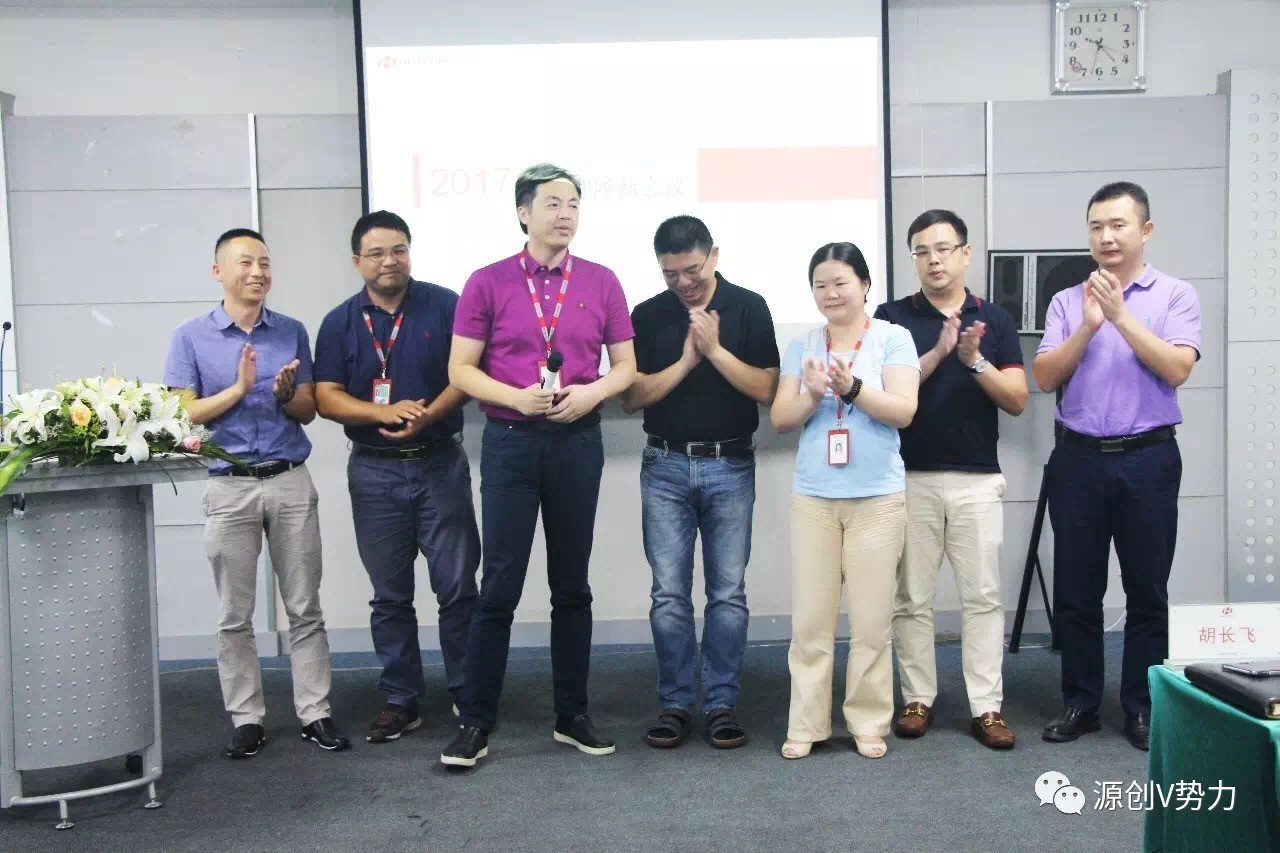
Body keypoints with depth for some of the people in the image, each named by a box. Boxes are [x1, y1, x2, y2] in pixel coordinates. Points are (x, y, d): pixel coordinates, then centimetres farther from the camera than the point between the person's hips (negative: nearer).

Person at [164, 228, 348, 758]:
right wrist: (239, 388, -14)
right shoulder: (191, 337, 2)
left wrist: (285, 394, -14)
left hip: (292, 481, 2)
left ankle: (315, 713, 12)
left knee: (304, 608, 5)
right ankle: (247, 719, 15)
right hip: (230, 487, -1)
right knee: (235, 616, 5)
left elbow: (309, 411, 8)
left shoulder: (292, 332, 7)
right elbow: (184, 414, -4)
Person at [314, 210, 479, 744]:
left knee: (457, 586, 2)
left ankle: (467, 694, 15)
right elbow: (326, 398, -1)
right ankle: (400, 700, 19)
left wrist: (428, 415, -20)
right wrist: (385, 412, -18)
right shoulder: (340, 322, 5)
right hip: (374, 471, 2)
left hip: (439, 463, -2)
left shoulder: (444, 305, 0)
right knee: (390, 595, 9)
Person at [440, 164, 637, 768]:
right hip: (510, 442, -2)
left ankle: (572, 715, 22)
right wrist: (517, 396, -16)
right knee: (499, 586, -1)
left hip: (578, 441, 2)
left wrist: (591, 391, -12)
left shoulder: (601, 282, 6)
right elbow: (460, 369, 0)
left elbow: (625, 366, 8)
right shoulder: (488, 283, 1)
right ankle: (476, 722, 10)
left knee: (571, 585, 10)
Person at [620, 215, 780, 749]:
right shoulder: (648, 315, 4)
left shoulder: (748, 308, 0)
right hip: (665, 467, 1)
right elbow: (631, 396, -2)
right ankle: (675, 704, 12)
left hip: (730, 467, -1)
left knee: (727, 592, 3)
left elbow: (767, 389, -7)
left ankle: (722, 704, 13)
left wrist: (714, 349, -16)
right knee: (669, 594, 2)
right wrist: (686, 360, -12)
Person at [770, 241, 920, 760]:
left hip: (877, 498, -2)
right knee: (809, 620, 5)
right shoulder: (802, 346, 10)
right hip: (812, 498, 3)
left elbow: (904, 411, -9)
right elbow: (780, 420, 5)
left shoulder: (893, 338, 1)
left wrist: (852, 387, -23)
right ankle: (806, 724, 15)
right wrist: (813, 396, -14)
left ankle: (869, 723, 17)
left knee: (872, 620, 3)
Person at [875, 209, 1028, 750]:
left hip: (977, 479, 1)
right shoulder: (892, 317, 2)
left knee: (982, 596, 3)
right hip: (911, 478, -1)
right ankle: (917, 699, 16)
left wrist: (975, 360, -15)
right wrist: (938, 352, -19)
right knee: (911, 598, 5)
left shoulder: (994, 319, 6)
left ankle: (986, 707, 10)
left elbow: (1017, 400, 1)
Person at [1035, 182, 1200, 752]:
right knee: (1075, 591, 7)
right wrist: (1088, 326, -13)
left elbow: (1177, 369, -12)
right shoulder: (1067, 302, 8)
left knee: (1147, 591, 6)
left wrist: (1122, 315, -15)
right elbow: (1045, 378, -1)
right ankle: (1080, 703, 19)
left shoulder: (1175, 295, 2)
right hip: (1079, 459, 2)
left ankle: (1142, 708, 19)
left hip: (1148, 459, -2)